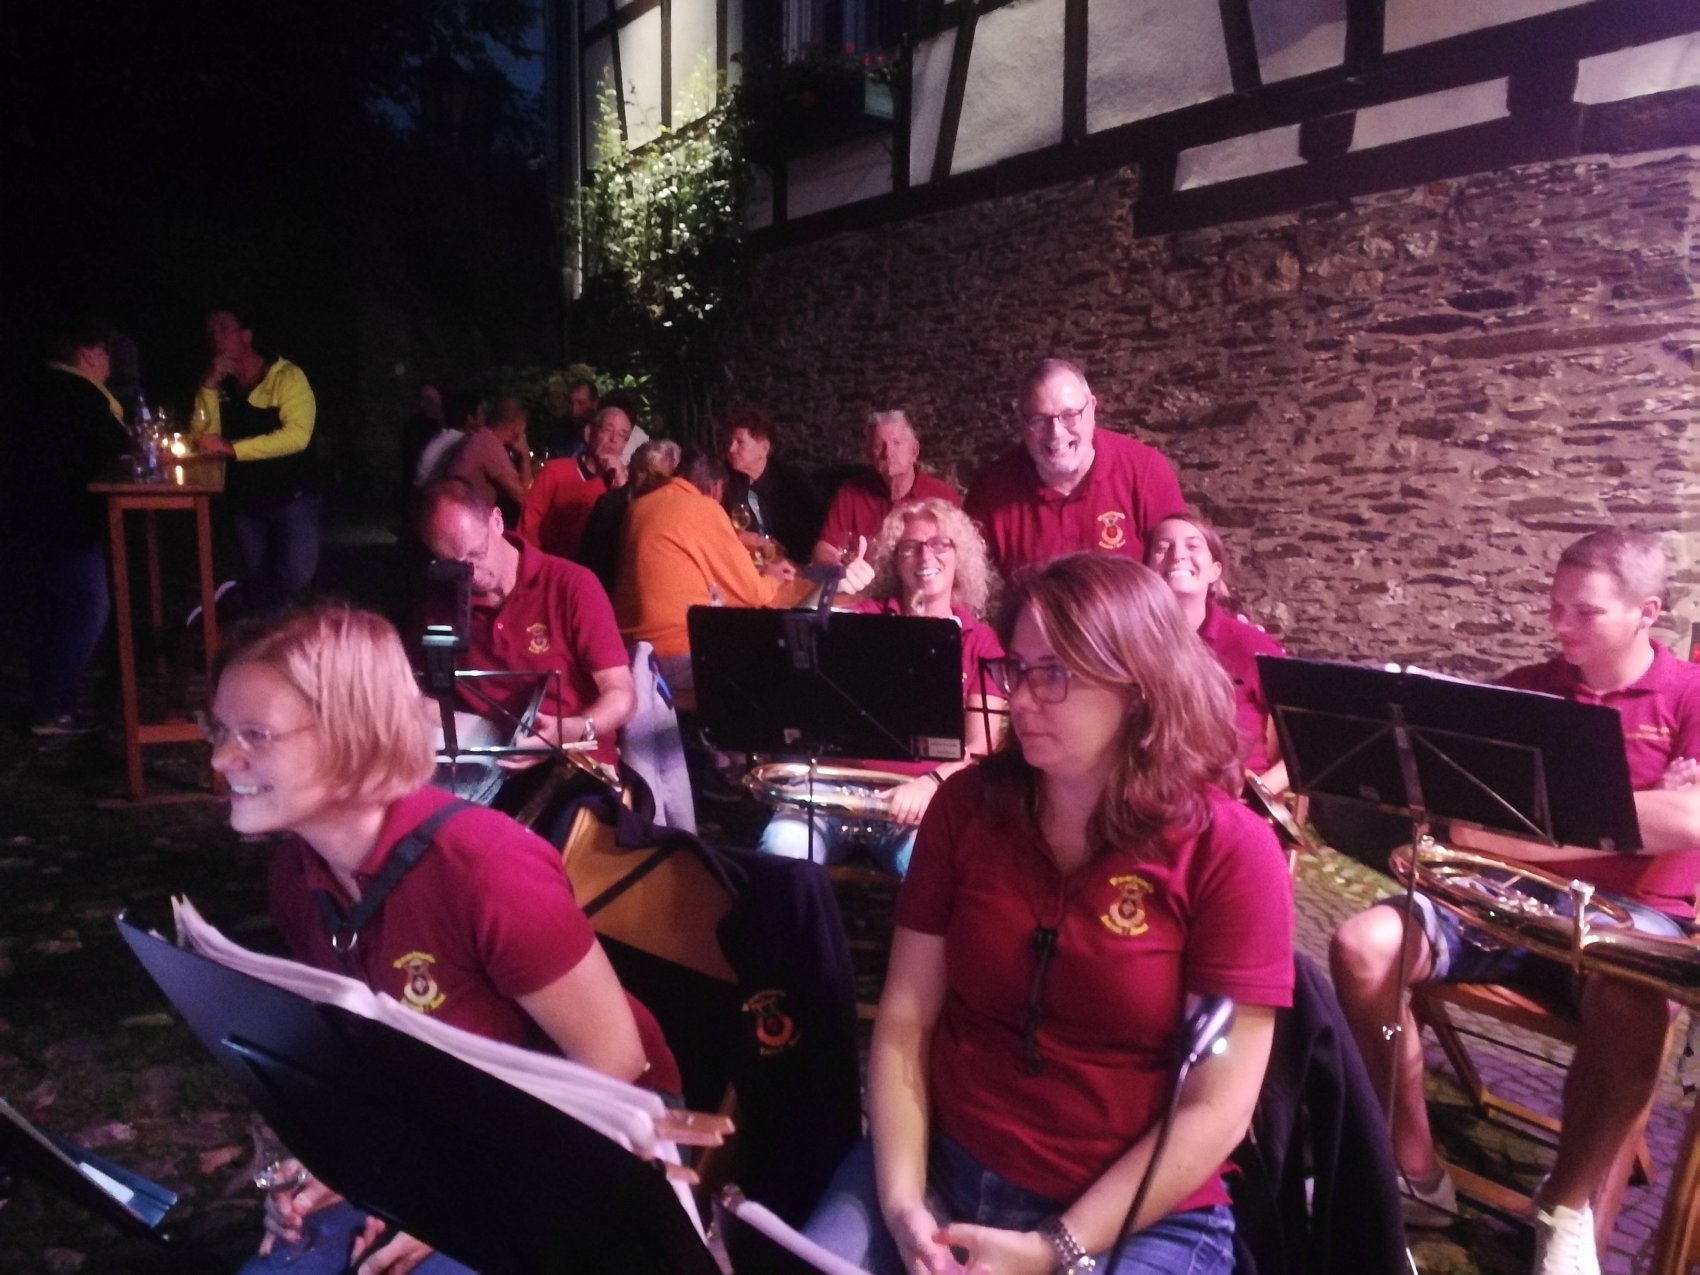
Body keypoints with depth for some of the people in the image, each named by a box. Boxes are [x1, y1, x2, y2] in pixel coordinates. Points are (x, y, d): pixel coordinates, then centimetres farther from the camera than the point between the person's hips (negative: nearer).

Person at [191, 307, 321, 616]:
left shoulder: (287, 376, -10)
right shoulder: (216, 384, 6)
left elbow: (297, 435, -23)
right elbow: (201, 439, -5)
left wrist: (231, 448, -23)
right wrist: (209, 387, -16)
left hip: (291, 495, -5)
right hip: (244, 500, 5)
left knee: (296, 575, -19)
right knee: (257, 579, 11)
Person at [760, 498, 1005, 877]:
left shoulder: (980, 642, 9)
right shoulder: (866, 618, 13)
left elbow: (980, 747, 0)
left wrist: (929, 783, -19)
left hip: (920, 795, -1)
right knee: (782, 846, -28)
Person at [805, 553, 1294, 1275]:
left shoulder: (1228, 851, -11)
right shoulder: (967, 804, -1)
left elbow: (1215, 1110, -11)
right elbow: (905, 1019, -1)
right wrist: (902, 1204, -12)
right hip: (941, 1166, 3)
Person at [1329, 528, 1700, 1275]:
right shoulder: (1523, 690, 12)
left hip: (1630, 913, -3)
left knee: (1630, 996, -39)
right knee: (1362, 947, -21)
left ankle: (1566, 1207, -13)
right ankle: (1416, 1174, -8)